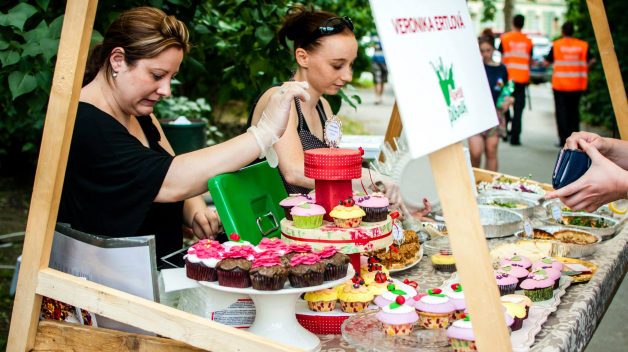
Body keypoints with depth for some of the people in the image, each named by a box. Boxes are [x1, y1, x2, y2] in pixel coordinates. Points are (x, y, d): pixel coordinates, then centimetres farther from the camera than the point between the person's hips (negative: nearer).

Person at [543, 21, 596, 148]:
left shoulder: (556, 45, -5)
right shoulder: (583, 45, 1)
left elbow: (546, 62, -5)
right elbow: (592, 60, -1)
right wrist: (584, 69, 17)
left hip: (560, 85, -2)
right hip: (577, 85, 2)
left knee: (561, 111, 3)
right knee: (574, 111, 14)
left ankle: (564, 140, -1)